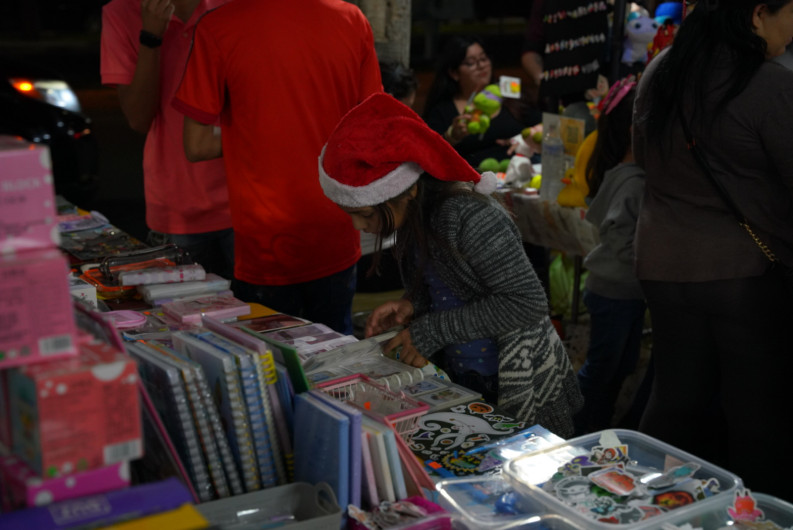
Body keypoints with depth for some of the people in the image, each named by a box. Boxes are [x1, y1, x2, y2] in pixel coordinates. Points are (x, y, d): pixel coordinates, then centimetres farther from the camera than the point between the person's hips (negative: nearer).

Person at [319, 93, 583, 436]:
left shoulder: (470, 218, -27)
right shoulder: (414, 214, -1)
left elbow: (528, 303, -25)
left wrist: (433, 331, -23)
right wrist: (413, 305, -6)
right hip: (458, 379, 8)